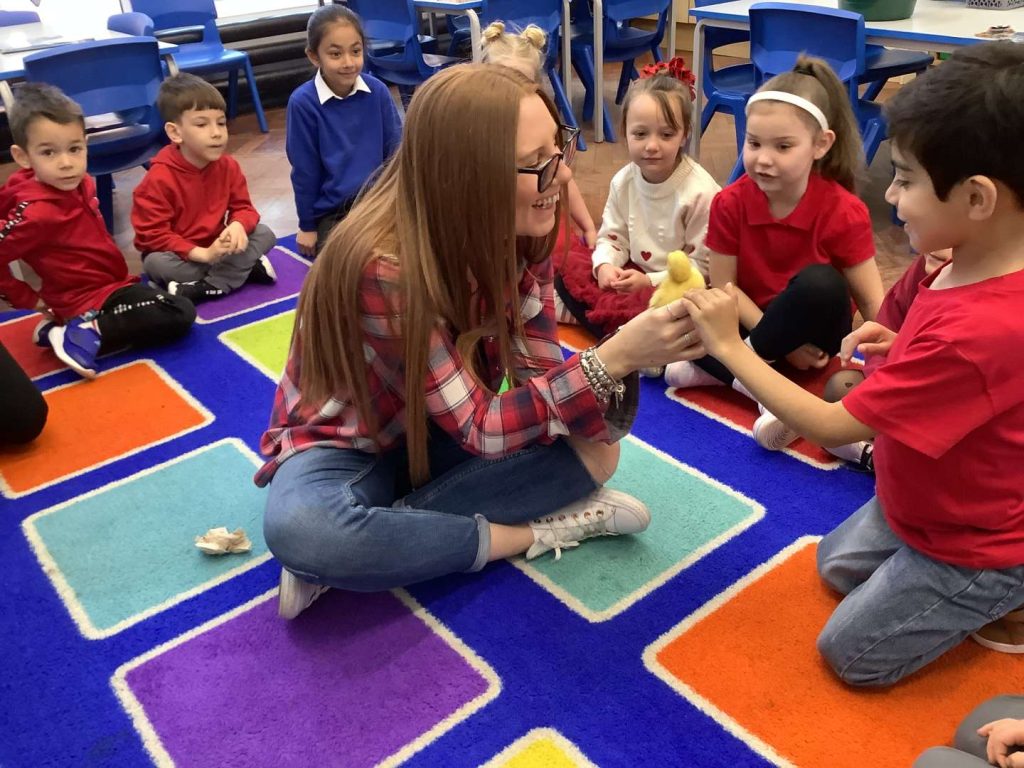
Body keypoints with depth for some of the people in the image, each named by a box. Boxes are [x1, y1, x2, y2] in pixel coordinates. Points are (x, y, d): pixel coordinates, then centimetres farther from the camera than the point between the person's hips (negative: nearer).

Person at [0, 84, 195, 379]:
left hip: (109, 283, 9)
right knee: (179, 315, -19)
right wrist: (27, 299, -9)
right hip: (90, 300, -9)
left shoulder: (79, 183, 1)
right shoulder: (38, 212, -24)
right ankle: (83, 335, -16)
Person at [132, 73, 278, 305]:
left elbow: (243, 207, -2)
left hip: (217, 247, 4)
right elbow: (153, 235, -23)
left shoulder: (228, 166, -6)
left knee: (264, 234, -14)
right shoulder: (159, 178, -22)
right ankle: (244, 268, -25)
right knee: (156, 263, -35)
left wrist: (238, 225, -29)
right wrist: (203, 255, -33)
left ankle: (207, 287, -24)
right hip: (180, 255, -4)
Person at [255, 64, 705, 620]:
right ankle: (533, 533, -18)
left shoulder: (517, 233, -13)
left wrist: (624, 358, -34)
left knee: (592, 453, -19)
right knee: (298, 528, -38)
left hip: (444, 439, 6)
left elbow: (537, 374, -13)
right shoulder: (383, 266, -32)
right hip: (348, 446, -5)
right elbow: (482, 429, -32)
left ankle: (358, 549, -16)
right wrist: (614, 357, -41)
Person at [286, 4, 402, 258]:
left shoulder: (377, 90, -6)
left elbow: (395, 150, 2)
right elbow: (304, 170, -6)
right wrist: (307, 226, 0)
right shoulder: (303, 102, -14)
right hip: (331, 212, -3)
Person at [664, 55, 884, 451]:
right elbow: (724, 287, -10)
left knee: (820, 283, -36)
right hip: (752, 320, 2)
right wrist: (782, 343, -18)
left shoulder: (843, 212, -18)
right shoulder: (730, 203, -12)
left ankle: (729, 370, -24)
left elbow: (874, 304, -16)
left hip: (813, 332, -2)